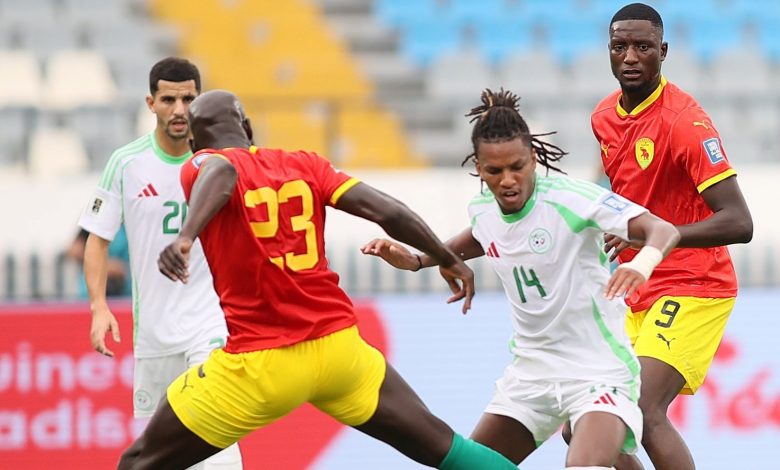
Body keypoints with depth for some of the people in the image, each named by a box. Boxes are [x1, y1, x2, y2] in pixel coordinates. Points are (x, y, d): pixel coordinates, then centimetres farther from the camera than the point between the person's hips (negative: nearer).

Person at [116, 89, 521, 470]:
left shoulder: (202, 165, -1)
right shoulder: (304, 165, 10)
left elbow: (222, 173, -26)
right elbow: (389, 212, 3)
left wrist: (186, 237, -44)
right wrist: (449, 260, 18)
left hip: (259, 362, -4)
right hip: (337, 344, 4)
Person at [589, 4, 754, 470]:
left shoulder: (685, 120, -18)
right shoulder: (605, 116, 7)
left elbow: (739, 223, -25)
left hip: (692, 290, -8)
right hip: (637, 294, 8)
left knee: (644, 412, -25)